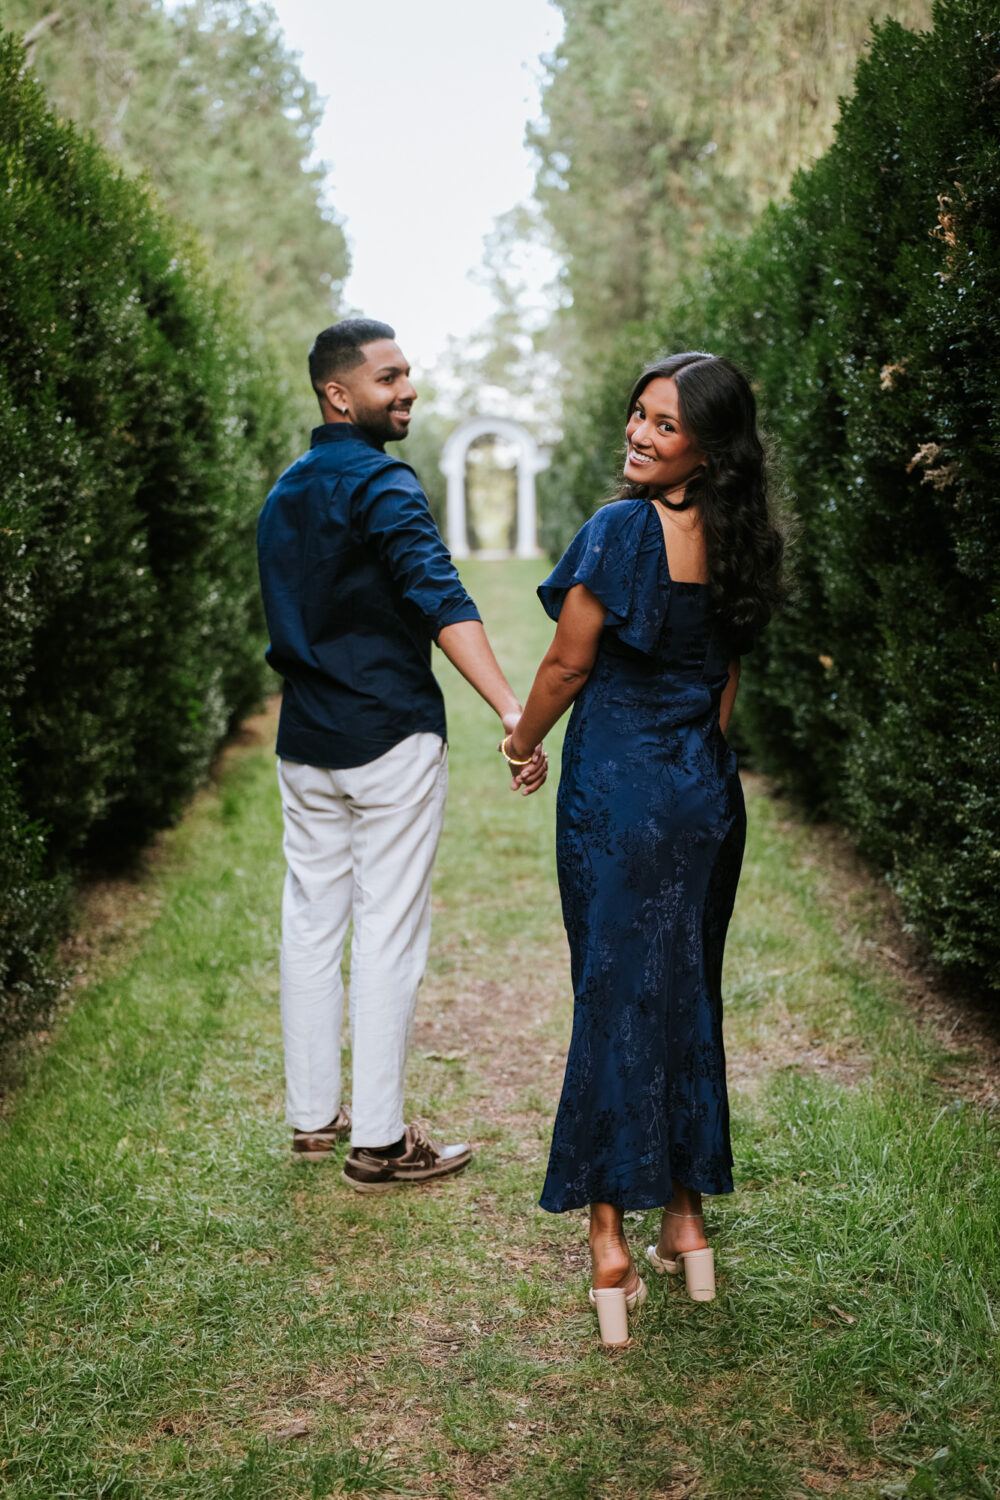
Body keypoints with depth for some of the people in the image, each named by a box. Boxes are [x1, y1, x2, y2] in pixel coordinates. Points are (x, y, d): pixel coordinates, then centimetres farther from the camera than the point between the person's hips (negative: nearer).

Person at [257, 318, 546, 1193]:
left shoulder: (285, 493, 13)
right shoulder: (381, 484, -14)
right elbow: (439, 599, -29)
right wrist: (512, 712, -37)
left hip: (305, 741, 8)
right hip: (390, 739, -8)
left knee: (311, 920, 13)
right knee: (389, 932, -2)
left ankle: (313, 1115, 23)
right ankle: (379, 1143, 4)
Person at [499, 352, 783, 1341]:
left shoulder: (623, 529, -16)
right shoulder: (735, 539, 5)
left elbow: (568, 665, -10)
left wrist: (522, 740, 8)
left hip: (617, 787, -6)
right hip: (709, 793, 6)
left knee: (615, 995, 1)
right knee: (689, 995, 14)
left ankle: (608, 1241, 7)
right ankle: (686, 1222, 24)